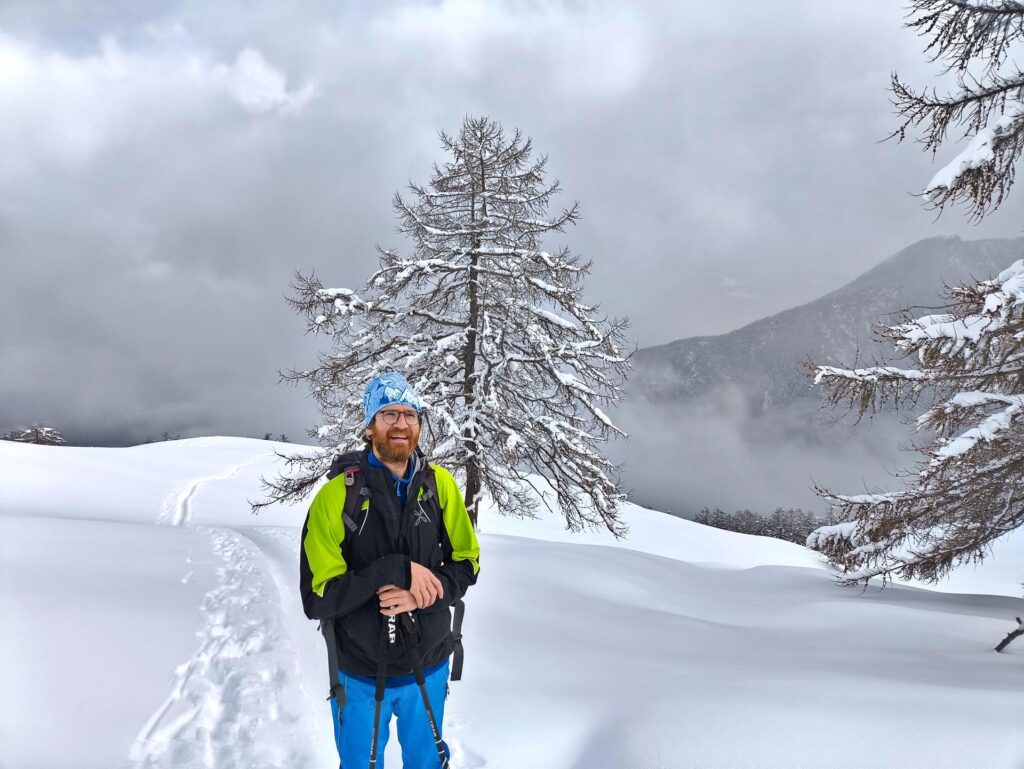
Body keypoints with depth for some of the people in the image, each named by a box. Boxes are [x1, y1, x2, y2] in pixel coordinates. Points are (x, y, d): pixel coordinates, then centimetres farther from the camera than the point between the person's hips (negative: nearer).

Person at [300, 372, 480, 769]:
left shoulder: (440, 484, -9)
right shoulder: (336, 496, -16)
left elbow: (466, 561, -3)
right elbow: (318, 598, -18)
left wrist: (423, 594, -22)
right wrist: (394, 571, -29)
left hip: (429, 665, 2)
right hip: (360, 673, -2)